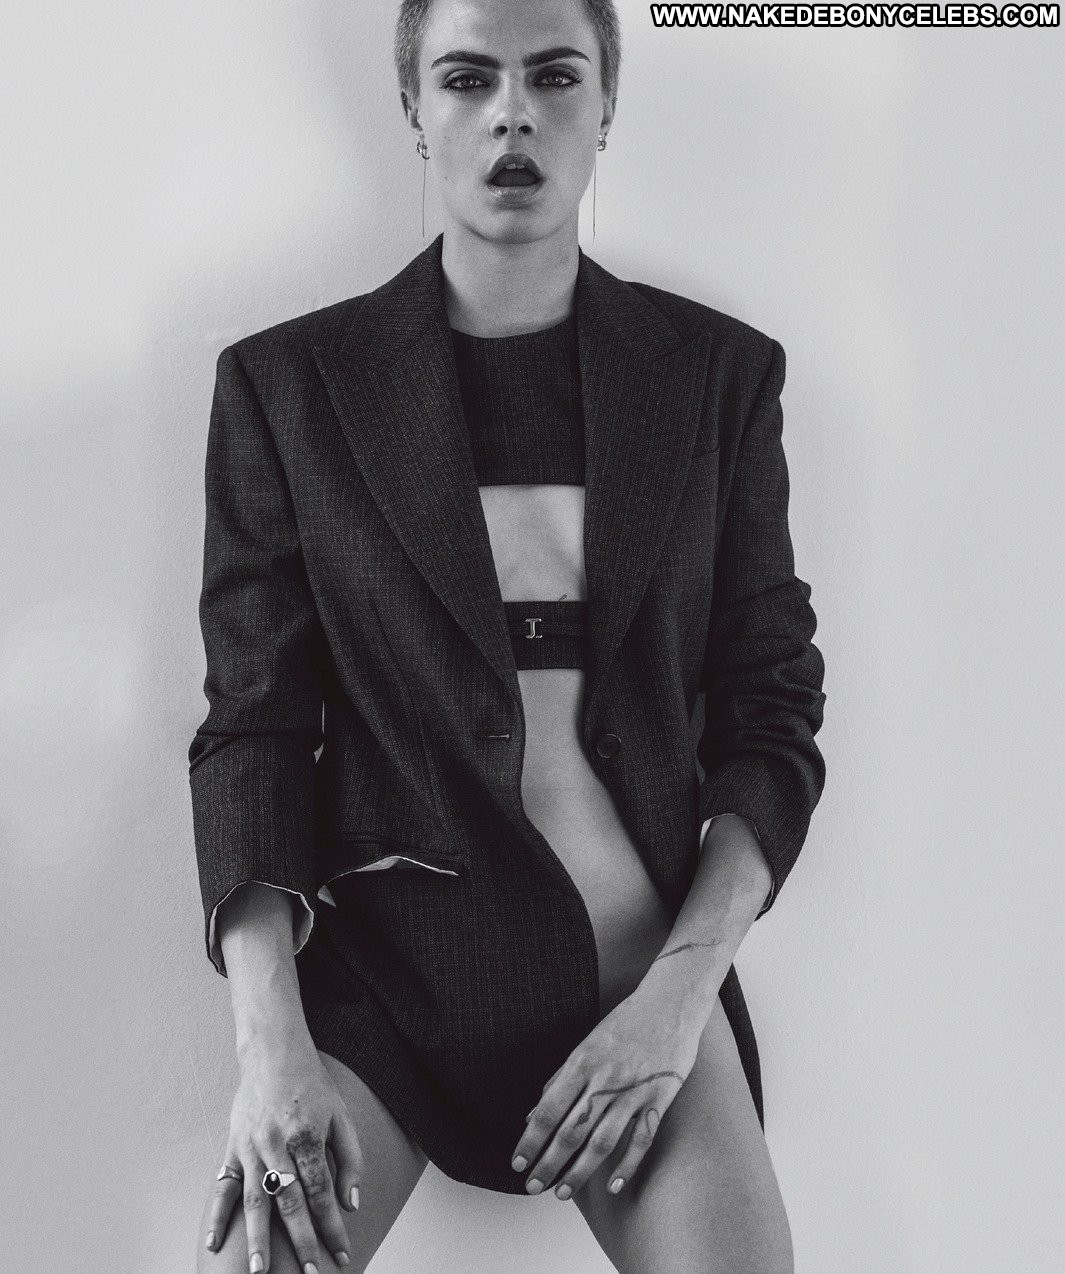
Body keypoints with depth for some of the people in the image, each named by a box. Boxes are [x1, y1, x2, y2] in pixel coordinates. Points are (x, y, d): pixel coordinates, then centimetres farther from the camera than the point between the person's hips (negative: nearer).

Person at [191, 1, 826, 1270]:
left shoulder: (720, 373, 6)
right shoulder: (287, 382, 3)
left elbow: (772, 713, 6)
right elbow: (253, 731, 0)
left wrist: (680, 993, -7)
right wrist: (272, 1044, -13)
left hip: (645, 974, 1)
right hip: (380, 968, -1)